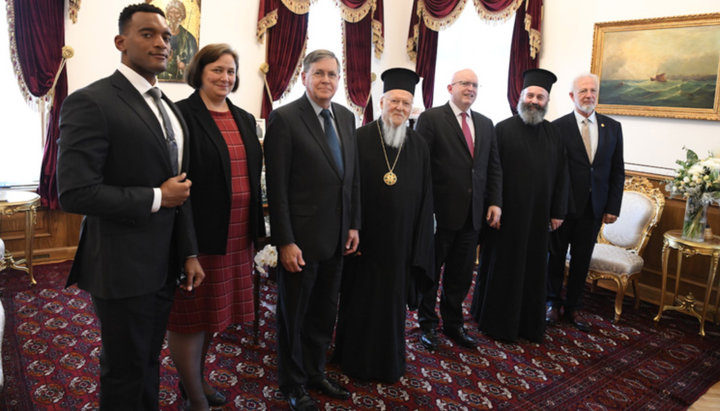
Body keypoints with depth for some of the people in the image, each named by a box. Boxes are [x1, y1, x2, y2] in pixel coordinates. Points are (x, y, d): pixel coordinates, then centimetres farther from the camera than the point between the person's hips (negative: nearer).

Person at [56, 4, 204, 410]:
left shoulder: (170, 108, 11)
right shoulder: (91, 102, -14)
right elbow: (75, 193, -22)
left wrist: (190, 253, 10)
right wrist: (157, 198, -16)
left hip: (165, 265, 7)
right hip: (123, 267, -7)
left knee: (149, 360, 22)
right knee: (125, 369, 11)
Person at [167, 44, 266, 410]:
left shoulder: (244, 119, 12)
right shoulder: (182, 115, -9)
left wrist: (255, 230, 13)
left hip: (236, 234, 7)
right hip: (197, 232, -7)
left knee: (212, 309, 20)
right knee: (191, 312, 6)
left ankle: (196, 377, 40)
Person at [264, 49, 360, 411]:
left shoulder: (346, 117, 8)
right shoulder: (284, 118, -11)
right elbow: (277, 187, -14)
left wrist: (354, 225, 9)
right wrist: (285, 242, -16)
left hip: (337, 238, 6)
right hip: (301, 239, -6)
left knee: (324, 313, 19)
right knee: (294, 316, 12)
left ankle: (315, 373, 39)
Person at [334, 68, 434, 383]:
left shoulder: (419, 146, 4)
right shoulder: (360, 138, -6)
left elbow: (425, 197, 5)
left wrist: (419, 244, 1)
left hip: (401, 241, 3)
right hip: (365, 237, -2)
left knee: (393, 300, 15)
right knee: (359, 300, 11)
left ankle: (388, 362, 35)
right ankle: (357, 359, 32)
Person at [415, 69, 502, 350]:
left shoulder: (486, 124, 14)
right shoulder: (430, 119, -5)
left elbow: (494, 167, 14)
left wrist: (495, 202, 3)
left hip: (473, 214, 5)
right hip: (440, 211, -5)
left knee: (461, 274, 14)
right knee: (431, 271, 10)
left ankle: (453, 323, 31)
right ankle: (428, 324, 27)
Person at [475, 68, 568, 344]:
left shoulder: (553, 133, 8)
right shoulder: (503, 129, -5)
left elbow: (561, 174, 8)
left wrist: (558, 211, 4)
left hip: (539, 214, 4)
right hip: (509, 212, -4)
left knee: (534, 268, 13)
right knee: (505, 267, 6)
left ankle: (530, 323, 28)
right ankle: (499, 323, 21)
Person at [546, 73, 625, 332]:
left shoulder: (612, 128, 5)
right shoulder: (558, 127, -7)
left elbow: (618, 172, 7)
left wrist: (613, 207, 1)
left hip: (594, 208, 3)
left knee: (582, 259, 11)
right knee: (556, 256, 10)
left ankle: (573, 307, 27)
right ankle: (554, 303, 28)